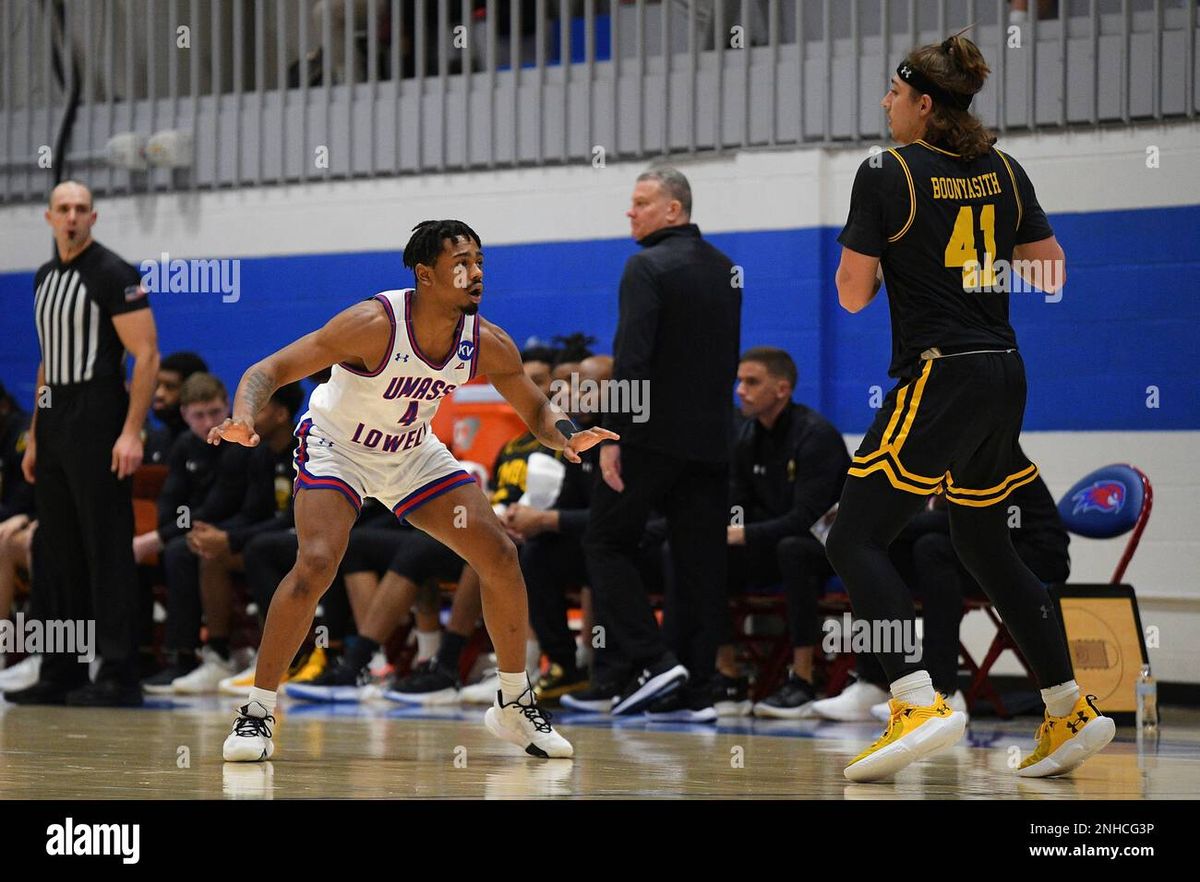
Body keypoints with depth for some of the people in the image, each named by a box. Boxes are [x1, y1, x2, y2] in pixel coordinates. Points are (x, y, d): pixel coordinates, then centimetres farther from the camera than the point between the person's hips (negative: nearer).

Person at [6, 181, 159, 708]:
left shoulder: (113, 275, -8)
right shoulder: (44, 278, 16)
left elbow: (146, 356, -13)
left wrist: (132, 432, -21)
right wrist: (35, 437, 18)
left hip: (97, 426, -8)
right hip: (54, 426, 8)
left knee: (107, 551, -8)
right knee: (55, 554, 9)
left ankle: (119, 677, -7)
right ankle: (61, 674, 15)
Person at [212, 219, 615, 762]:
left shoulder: (487, 345, -17)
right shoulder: (373, 324, -31)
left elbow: (535, 411, 0)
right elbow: (269, 370, -29)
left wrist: (566, 437, -24)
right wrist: (243, 418, -50)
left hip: (413, 454, 5)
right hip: (336, 450, -5)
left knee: (500, 559, -2)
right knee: (316, 564, -28)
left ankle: (514, 706, 17)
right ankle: (256, 713, -15)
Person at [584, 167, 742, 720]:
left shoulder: (648, 267, -10)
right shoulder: (724, 269, 14)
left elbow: (631, 358, -19)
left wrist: (612, 435, -19)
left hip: (654, 435, -7)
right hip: (712, 439, 7)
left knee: (606, 543, 4)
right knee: (700, 563, 6)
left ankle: (653, 661, -8)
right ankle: (696, 689, 4)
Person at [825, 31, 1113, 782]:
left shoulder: (886, 175, -9)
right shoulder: (1004, 171, 9)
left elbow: (854, 294, -8)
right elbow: (1051, 270, 14)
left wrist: (874, 260, 11)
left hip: (938, 378, -7)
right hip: (1005, 376, 8)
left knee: (855, 539, -7)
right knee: (986, 546, 20)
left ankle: (919, 702, -25)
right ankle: (1072, 709, 18)